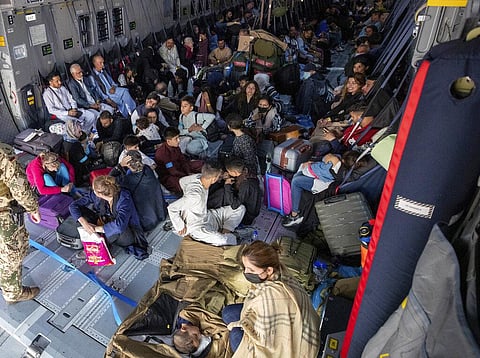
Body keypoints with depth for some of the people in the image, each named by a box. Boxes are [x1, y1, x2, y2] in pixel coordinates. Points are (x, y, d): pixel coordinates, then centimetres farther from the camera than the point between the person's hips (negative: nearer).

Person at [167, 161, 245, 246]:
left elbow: (182, 180, 10)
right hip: (197, 227, -8)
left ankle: (225, 231, -3)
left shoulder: (199, 177, -10)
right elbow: (172, 208, -29)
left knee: (240, 208, 4)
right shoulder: (195, 195, -34)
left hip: (207, 216, 9)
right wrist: (181, 227, -17)